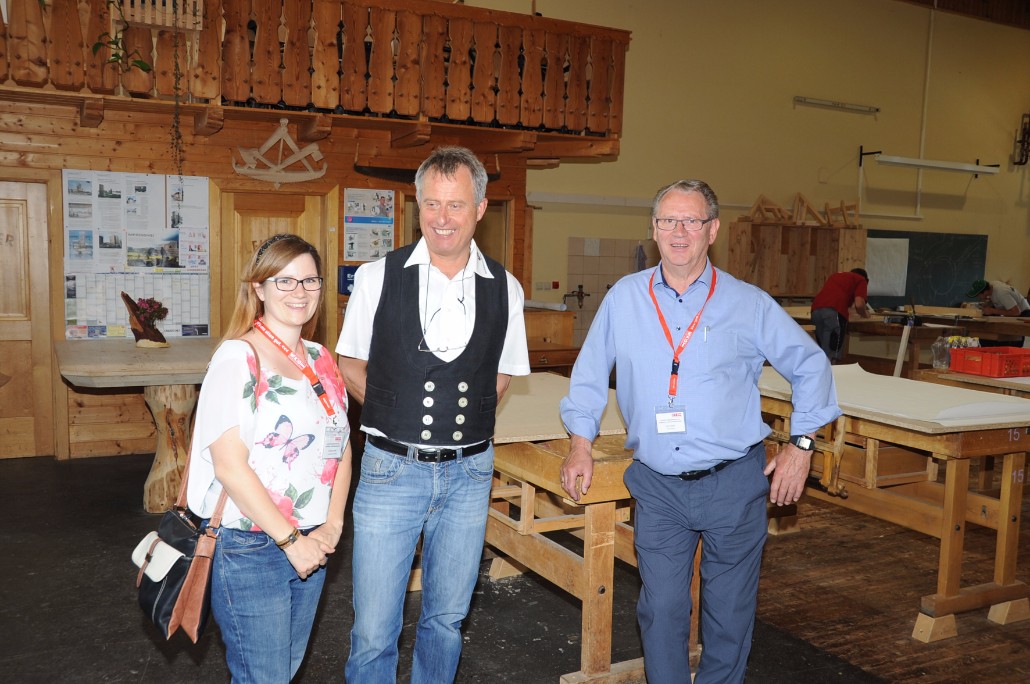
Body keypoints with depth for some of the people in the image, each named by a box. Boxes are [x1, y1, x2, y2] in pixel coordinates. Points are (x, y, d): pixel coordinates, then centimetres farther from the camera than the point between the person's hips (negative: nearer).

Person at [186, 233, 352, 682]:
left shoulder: (321, 360, 8)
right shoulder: (238, 358, -13)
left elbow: (342, 451, 11)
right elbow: (229, 465, -19)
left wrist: (331, 527, -2)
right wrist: (291, 541, -17)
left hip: (311, 547, 7)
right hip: (250, 551, -6)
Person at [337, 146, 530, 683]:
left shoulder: (505, 290, 0)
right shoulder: (377, 277, -5)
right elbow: (350, 363, 7)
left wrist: (467, 421, 2)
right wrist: (396, 416, -1)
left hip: (468, 473, 2)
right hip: (391, 469, -2)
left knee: (447, 619, 18)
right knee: (374, 630, 4)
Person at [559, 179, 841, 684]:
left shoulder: (749, 305, -3)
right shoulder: (624, 298, 1)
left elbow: (811, 366, 6)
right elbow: (590, 373, 10)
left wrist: (801, 443, 1)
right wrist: (580, 441, 2)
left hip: (733, 484, 0)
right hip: (657, 487, 1)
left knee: (730, 613, 12)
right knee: (661, 611, 6)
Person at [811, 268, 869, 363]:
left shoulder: (835, 276, 37)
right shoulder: (861, 280, 19)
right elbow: (859, 304, 4)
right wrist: (864, 313, 25)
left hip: (816, 309, 6)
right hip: (834, 311, -6)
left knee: (822, 351, 17)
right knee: (831, 356, -6)